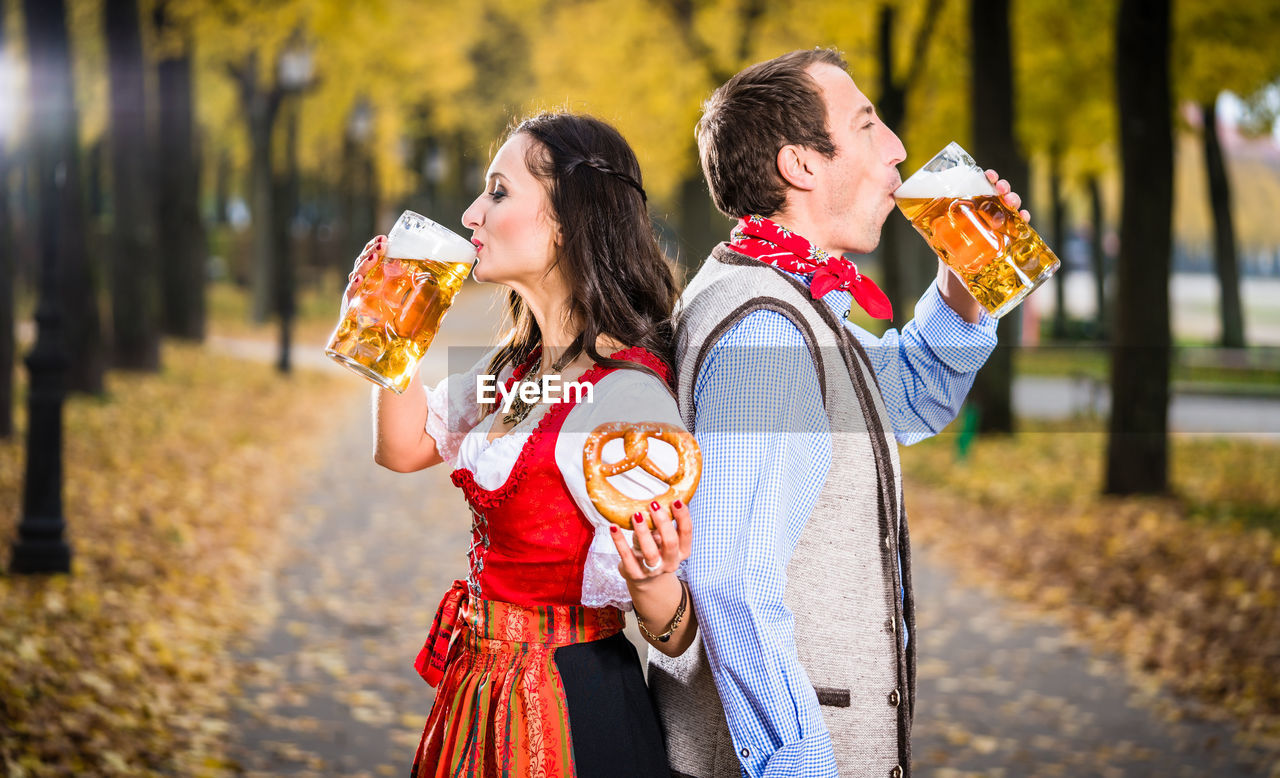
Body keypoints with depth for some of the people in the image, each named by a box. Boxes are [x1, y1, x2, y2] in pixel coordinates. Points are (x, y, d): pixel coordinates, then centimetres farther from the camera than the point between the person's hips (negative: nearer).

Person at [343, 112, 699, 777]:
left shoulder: (626, 397, -24)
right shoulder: (518, 364, 4)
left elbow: (673, 636, -22)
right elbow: (403, 448, 17)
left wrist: (650, 578, -45)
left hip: (567, 717, -9)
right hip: (485, 692, 9)